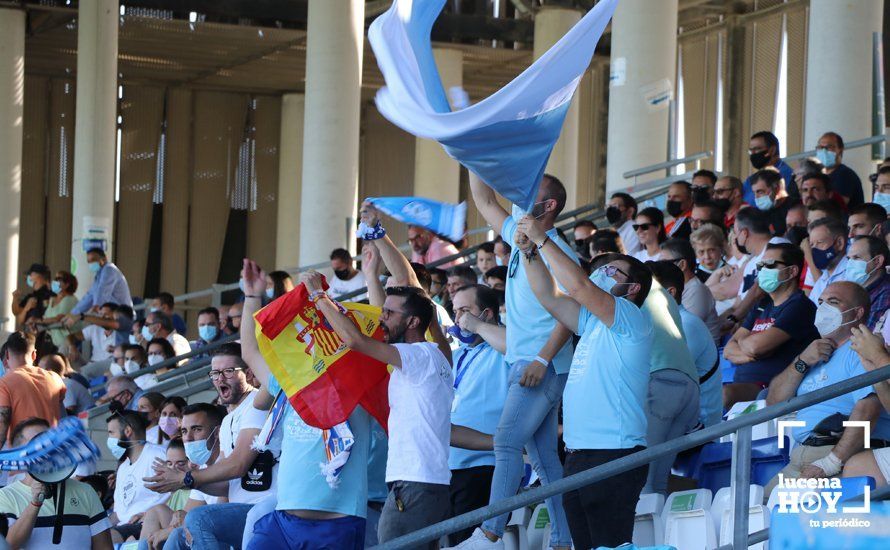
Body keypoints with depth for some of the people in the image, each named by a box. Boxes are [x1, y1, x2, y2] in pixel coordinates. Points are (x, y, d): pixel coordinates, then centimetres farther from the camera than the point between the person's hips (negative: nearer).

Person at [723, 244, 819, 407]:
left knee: (726, 394, -35)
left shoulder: (799, 306, -3)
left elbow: (756, 345, -13)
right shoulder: (761, 308, 25)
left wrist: (742, 341, 11)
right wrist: (750, 354, -7)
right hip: (741, 384, 8)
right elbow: (728, 350, 16)